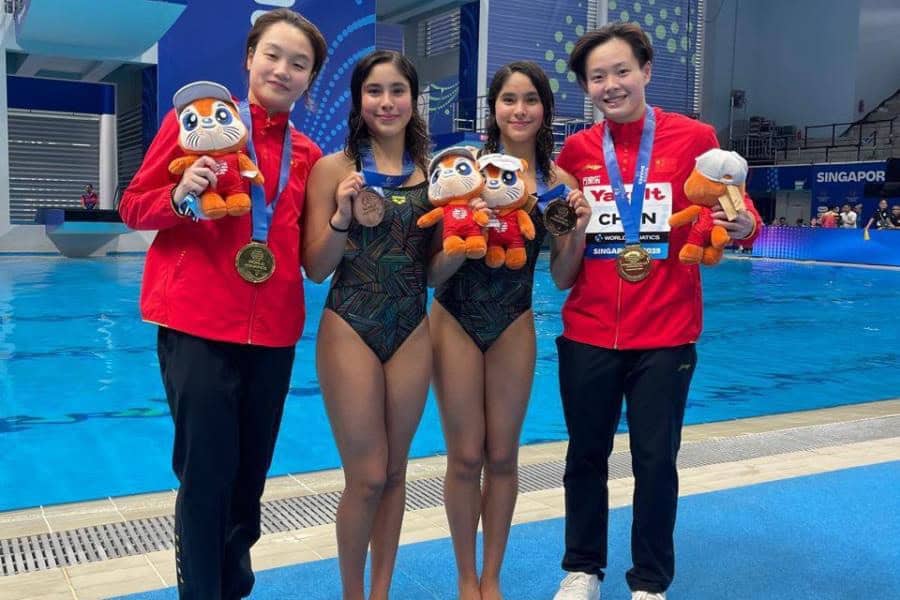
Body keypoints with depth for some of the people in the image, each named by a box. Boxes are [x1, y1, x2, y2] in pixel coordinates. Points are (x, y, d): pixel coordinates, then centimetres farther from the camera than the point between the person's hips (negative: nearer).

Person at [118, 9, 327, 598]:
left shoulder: (308, 155, 10)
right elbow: (133, 207, 1)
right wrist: (181, 196, -18)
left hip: (273, 332, 4)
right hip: (198, 326, -4)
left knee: (251, 473, 14)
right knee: (207, 475, 0)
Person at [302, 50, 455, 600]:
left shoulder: (433, 171, 4)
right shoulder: (334, 168, -5)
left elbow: (433, 270, 8)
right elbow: (316, 269, -6)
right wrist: (342, 218, -21)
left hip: (412, 334, 3)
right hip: (350, 332, -3)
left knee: (395, 471, 13)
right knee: (366, 477, 1)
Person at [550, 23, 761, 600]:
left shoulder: (694, 138, -5)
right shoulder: (575, 151, 2)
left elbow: (738, 217, -1)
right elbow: (563, 277, 5)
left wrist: (743, 225, -23)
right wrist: (573, 229, -16)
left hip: (666, 335, -2)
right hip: (588, 334, 2)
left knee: (656, 461, 8)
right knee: (586, 456, 13)